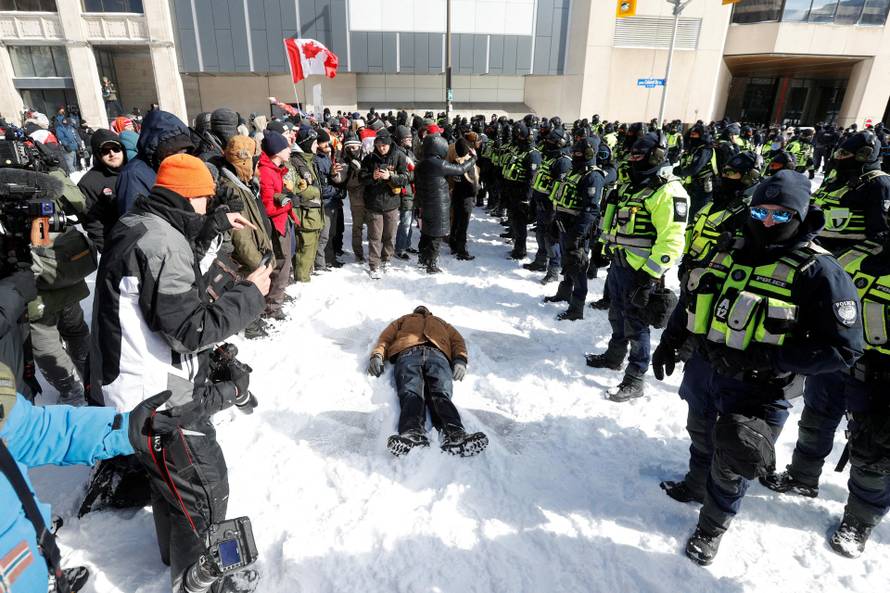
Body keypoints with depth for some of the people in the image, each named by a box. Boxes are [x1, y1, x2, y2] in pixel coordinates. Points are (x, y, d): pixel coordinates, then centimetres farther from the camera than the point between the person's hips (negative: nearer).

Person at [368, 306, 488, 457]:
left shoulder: (441, 322, 45)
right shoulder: (404, 319, 44)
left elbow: (458, 340, 27)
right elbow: (386, 337, 26)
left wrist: (460, 360, 3)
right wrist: (377, 355, 2)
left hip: (437, 354, 1)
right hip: (408, 352, 0)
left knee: (441, 394, -30)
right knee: (411, 392, -32)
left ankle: (454, 434, -54)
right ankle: (413, 433, -57)